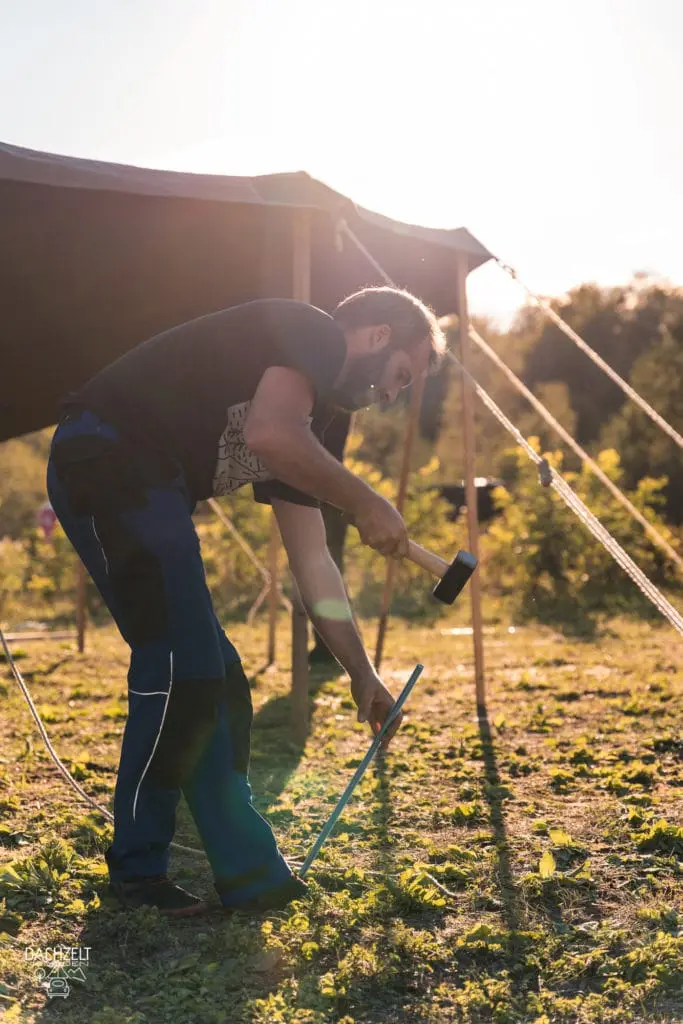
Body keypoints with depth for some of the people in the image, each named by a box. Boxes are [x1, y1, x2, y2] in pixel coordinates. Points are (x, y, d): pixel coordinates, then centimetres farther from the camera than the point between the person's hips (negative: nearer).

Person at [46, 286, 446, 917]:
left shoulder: (308, 419, 21)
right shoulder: (312, 333, -4)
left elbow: (312, 562, 21)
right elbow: (268, 435, -26)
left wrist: (361, 673, 20)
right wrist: (364, 503, -11)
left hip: (143, 489, 10)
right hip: (108, 457, -10)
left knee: (215, 682, 10)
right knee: (182, 669, -9)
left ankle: (250, 876, 17)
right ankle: (137, 872, 6)